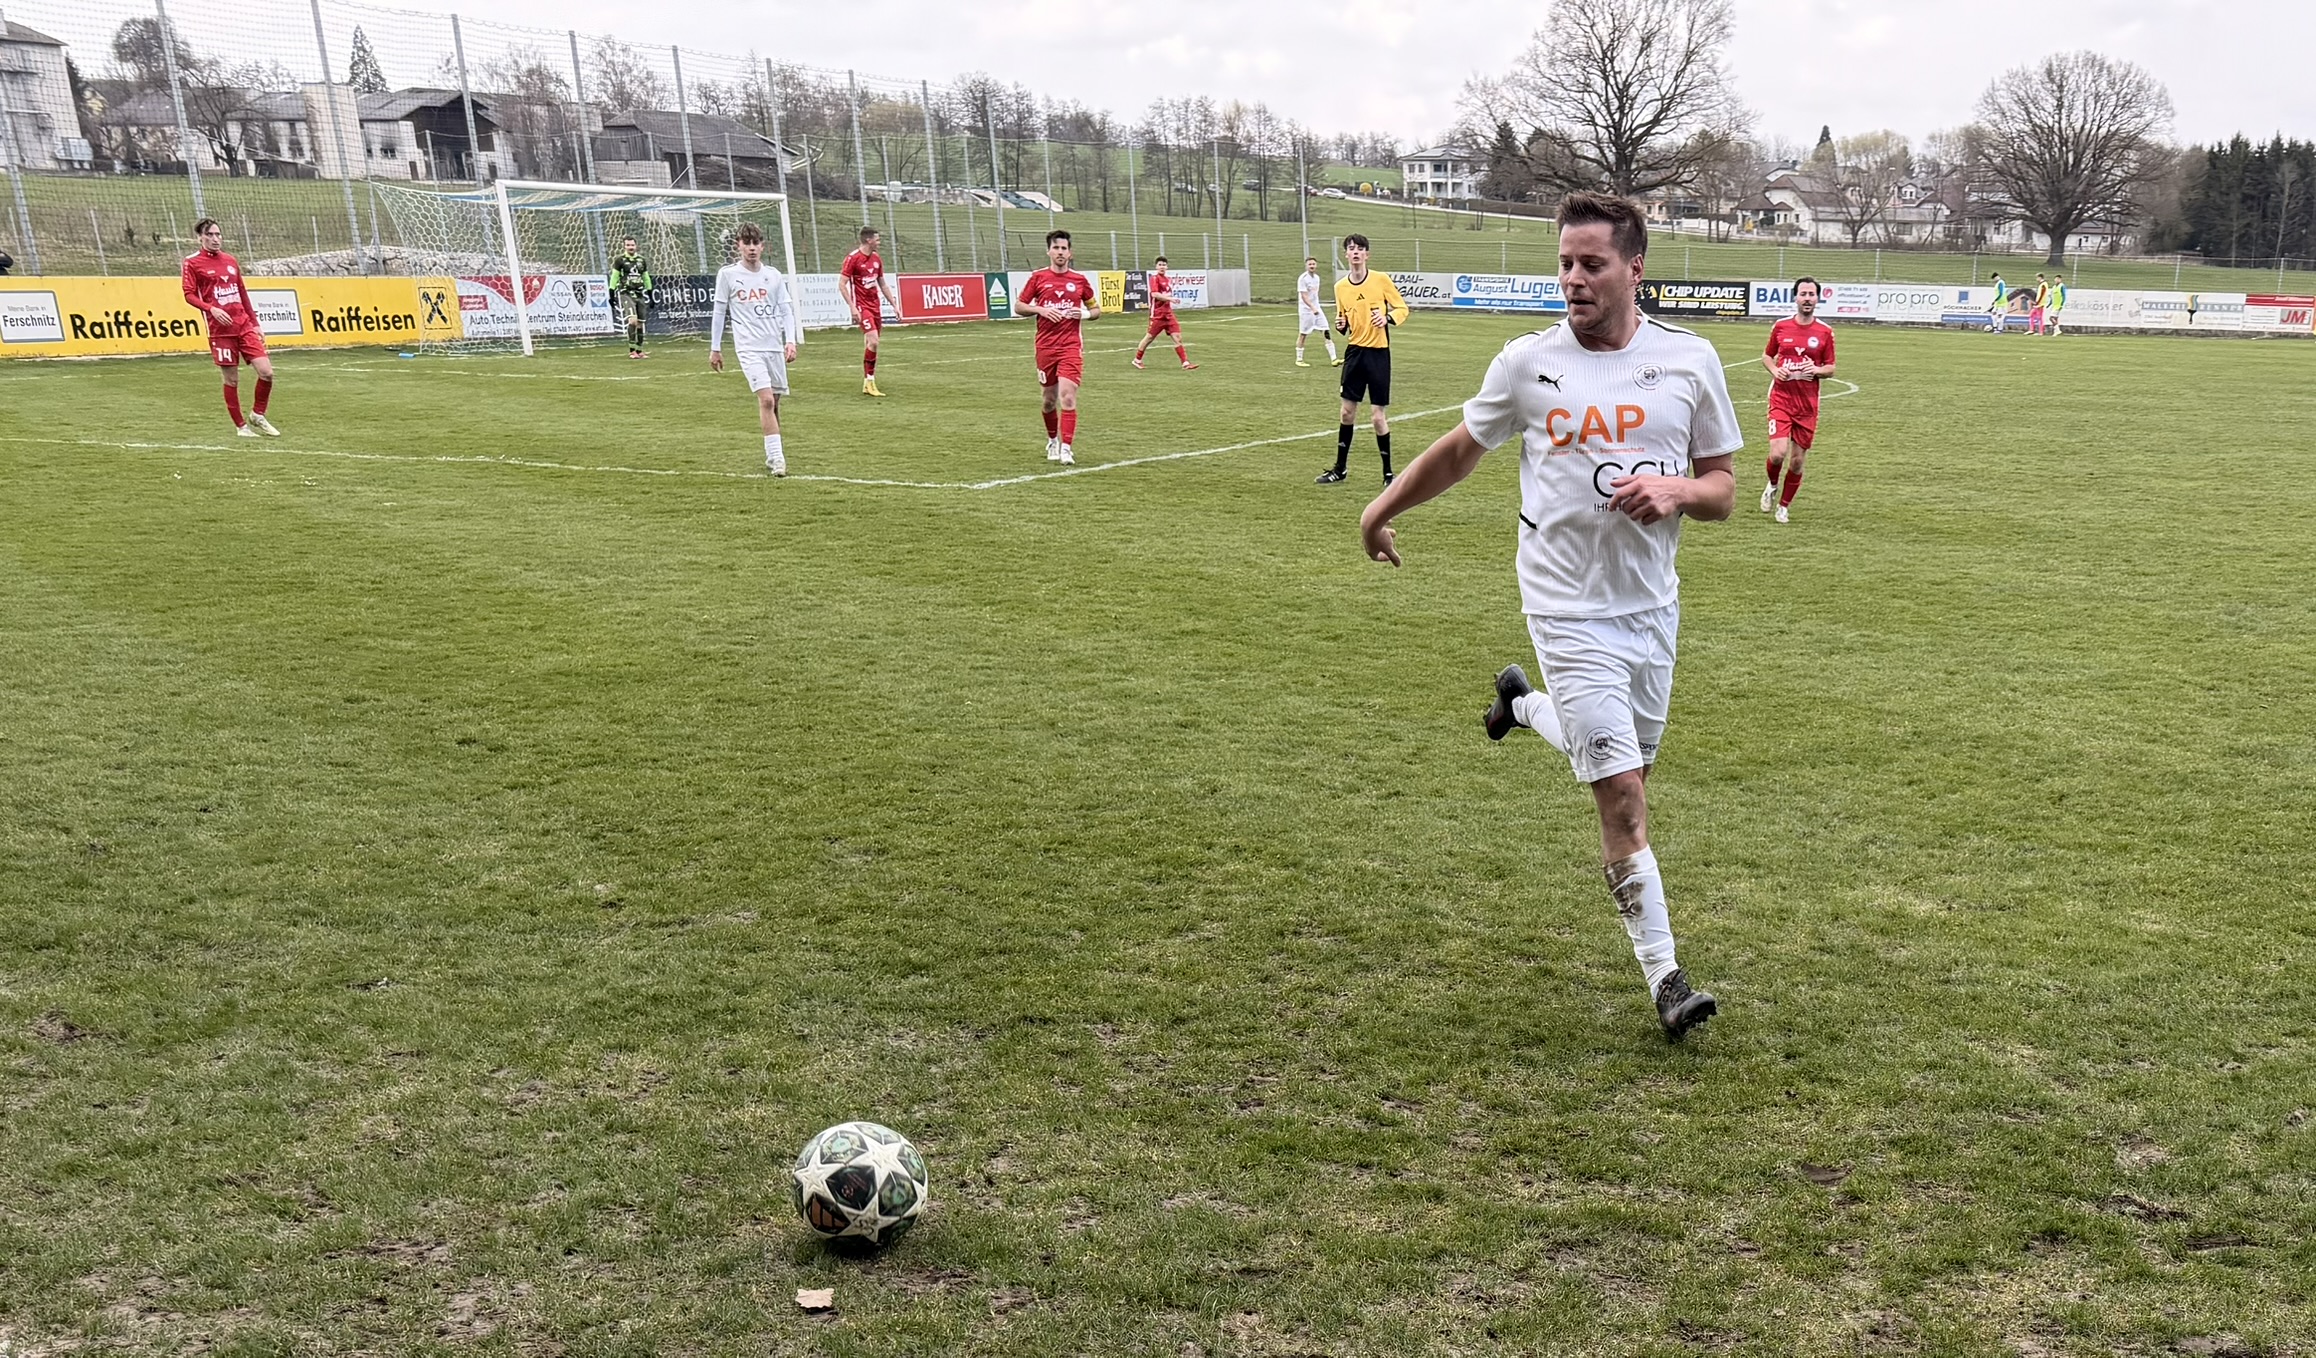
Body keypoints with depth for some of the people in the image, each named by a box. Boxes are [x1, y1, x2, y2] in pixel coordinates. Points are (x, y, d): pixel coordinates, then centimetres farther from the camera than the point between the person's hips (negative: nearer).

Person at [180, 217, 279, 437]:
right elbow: (189, 295, -4)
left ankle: (257, 415, 14)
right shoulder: (192, 263, 0)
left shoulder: (231, 261, 15)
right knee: (232, 379, 0)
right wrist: (212, 309, -21)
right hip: (220, 329, -4)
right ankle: (241, 426, 13)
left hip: (244, 326, 4)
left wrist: (255, 323, 17)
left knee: (266, 372, -7)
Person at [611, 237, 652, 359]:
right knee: (633, 320, -21)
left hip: (639, 294, 5)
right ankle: (631, 351, -15)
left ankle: (639, 351, 14)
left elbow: (646, 278, 19)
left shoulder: (641, 260, 12)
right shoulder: (620, 260, -1)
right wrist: (612, 295, -4)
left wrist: (650, 296, 18)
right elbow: (614, 277, 0)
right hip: (626, 294, -5)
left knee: (640, 323, 4)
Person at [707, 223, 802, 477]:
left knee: (773, 403, 7)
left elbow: (786, 310, 10)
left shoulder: (773, 275, 9)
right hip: (748, 348, -4)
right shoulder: (727, 274, 2)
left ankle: (772, 456, 21)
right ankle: (776, 458, -17)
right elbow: (719, 312, 7)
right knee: (766, 400, -18)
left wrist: (791, 341, -3)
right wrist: (715, 348, 8)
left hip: (775, 346, 4)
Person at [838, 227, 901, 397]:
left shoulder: (877, 258, 12)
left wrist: (894, 304, 19)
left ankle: (867, 383, 13)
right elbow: (842, 284, -12)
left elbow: (883, 284, 22)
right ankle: (869, 381, -9)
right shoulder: (853, 258, -10)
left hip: (875, 305, 7)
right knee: (873, 341, -17)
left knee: (870, 344, 7)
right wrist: (852, 307, -19)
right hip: (862, 306, -7)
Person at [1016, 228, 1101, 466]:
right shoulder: (1038, 278, 4)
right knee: (1048, 399, 11)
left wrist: (1084, 314, -7)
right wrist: (1040, 310, -10)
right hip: (1045, 346, 1)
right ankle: (1052, 441, 34)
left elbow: (1096, 309, 15)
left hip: (1071, 347, -1)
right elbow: (1018, 306, 7)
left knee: (1067, 396, -15)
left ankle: (1066, 448, -15)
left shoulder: (1080, 280, 5)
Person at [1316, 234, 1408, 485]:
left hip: (1378, 353, -4)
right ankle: (1340, 468, 22)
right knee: (1347, 411, 10)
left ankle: (1388, 473, 9)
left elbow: (1402, 308, 0)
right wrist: (1341, 326, -4)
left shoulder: (1381, 280, -6)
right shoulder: (1340, 287, 6)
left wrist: (1388, 318, -19)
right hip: (1354, 352, 4)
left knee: (1378, 415, -4)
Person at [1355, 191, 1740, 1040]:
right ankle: (1665, 979, 3)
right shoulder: (1528, 362, -5)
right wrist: (1384, 508, 20)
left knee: (1622, 767, 18)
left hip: (1652, 605, 4)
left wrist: (1676, 490, -17)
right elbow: (1462, 448, 12)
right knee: (1624, 796, -8)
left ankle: (1524, 704, 47)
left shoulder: (1690, 360, 0)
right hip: (1569, 611, -4)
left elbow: (1723, 488, 5)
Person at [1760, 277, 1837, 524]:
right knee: (1778, 453, -17)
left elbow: (1830, 367, 8)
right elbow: (1767, 355, 15)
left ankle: (1784, 505, 24)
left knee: (1797, 461, 5)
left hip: (1807, 404, 1)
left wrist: (1817, 370, -14)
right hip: (1781, 399, -1)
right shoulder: (1781, 326, 1)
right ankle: (1772, 485, 17)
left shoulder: (1825, 332, 1)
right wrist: (1774, 370, -6)